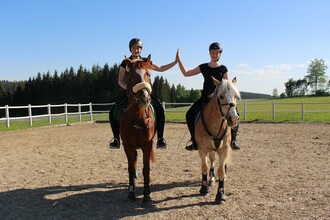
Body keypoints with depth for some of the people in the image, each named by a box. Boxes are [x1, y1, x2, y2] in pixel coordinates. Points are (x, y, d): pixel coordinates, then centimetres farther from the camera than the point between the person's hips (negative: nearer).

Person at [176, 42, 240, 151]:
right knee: (189, 114, -14)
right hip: (205, 97, 2)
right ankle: (195, 139, 3)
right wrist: (179, 60, 1)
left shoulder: (223, 69, 2)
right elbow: (186, 73, 8)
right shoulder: (203, 67, 7)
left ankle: (233, 139, -4)